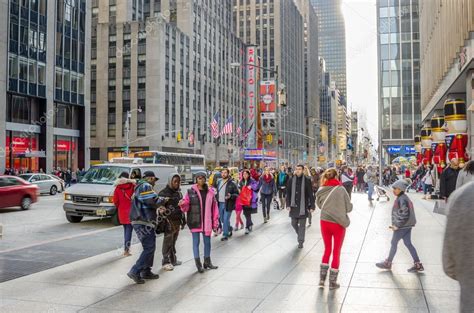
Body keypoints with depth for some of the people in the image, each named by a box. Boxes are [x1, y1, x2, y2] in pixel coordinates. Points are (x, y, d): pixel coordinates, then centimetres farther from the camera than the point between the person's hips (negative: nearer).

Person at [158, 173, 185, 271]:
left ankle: (173, 260, 24)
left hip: (177, 221, 7)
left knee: (173, 242, 15)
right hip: (169, 221, -7)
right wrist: (163, 219, -17)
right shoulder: (164, 193, -8)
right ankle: (166, 262, 4)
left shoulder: (178, 192, 15)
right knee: (167, 242, -4)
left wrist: (183, 219, 22)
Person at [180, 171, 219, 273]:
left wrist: (215, 222, 1)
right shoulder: (191, 191, -4)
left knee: (207, 242, 14)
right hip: (195, 221, -3)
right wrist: (182, 204, -26)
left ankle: (207, 262, 30)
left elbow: (214, 207, 3)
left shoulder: (210, 192, 2)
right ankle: (198, 264, 14)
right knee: (196, 242, 4)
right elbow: (186, 206, -2)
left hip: (207, 221, 3)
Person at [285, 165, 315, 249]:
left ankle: (300, 242, 15)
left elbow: (310, 194, -4)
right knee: (294, 223, 12)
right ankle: (300, 234, 39)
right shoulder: (291, 180, 1)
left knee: (302, 225, 3)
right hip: (294, 206, 3)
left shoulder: (307, 180, -6)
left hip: (303, 206, -3)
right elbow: (288, 193, 4)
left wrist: (312, 206, -8)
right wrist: (288, 205, -3)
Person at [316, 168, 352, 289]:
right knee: (336, 252, 12)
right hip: (338, 224, -3)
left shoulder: (321, 191, -6)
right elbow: (349, 207, -8)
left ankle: (322, 278, 20)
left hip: (324, 222, 3)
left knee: (327, 249, 21)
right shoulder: (341, 189, -15)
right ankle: (332, 282, 20)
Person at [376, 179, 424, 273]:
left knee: (394, 243, 6)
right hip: (407, 225, 9)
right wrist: (396, 224, 15)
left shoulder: (402, 200, -23)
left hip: (402, 226, -9)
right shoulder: (404, 198, 8)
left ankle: (388, 263, 21)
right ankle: (418, 264, 18)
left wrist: (397, 226, -19)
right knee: (408, 243, 15)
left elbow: (405, 215, -26)